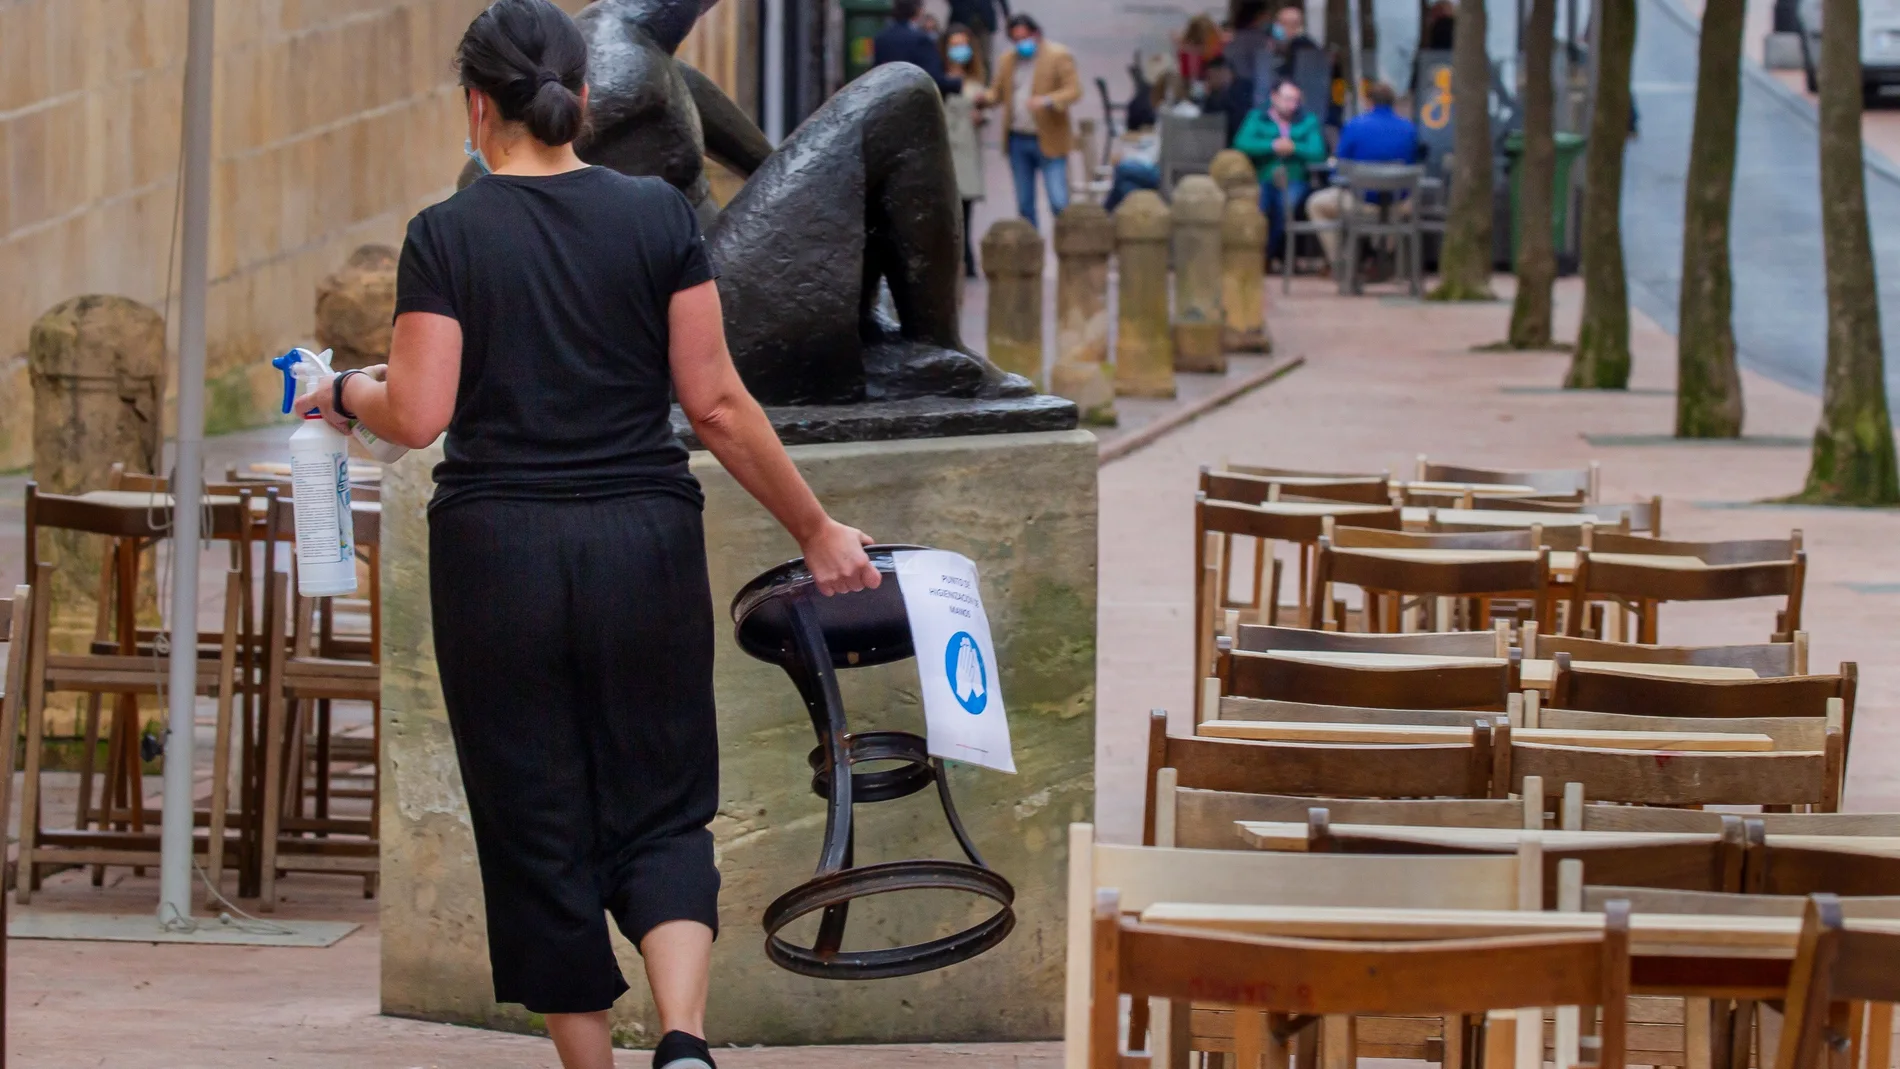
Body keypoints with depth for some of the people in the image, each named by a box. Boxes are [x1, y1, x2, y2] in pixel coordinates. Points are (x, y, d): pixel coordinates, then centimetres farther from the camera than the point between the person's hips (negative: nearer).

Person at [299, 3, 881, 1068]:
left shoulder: (446, 236, -5)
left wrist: (346, 393, 11)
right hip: (644, 543, 1)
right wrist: (816, 529, 6)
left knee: (539, 827, 10)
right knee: (661, 808, 9)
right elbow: (716, 402, -2)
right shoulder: (658, 215, 0)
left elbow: (418, 415, -10)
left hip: (497, 550, -1)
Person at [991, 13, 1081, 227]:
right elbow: (997, 92, 15)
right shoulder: (1008, 60, 11)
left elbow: (1074, 90, -12)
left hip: (1049, 142, -5)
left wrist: (1047, 101, -30)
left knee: (1059, 203, -10)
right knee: (1024, 205, 10)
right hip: (1017, 139, 5)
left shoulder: (1059, 56, -5)